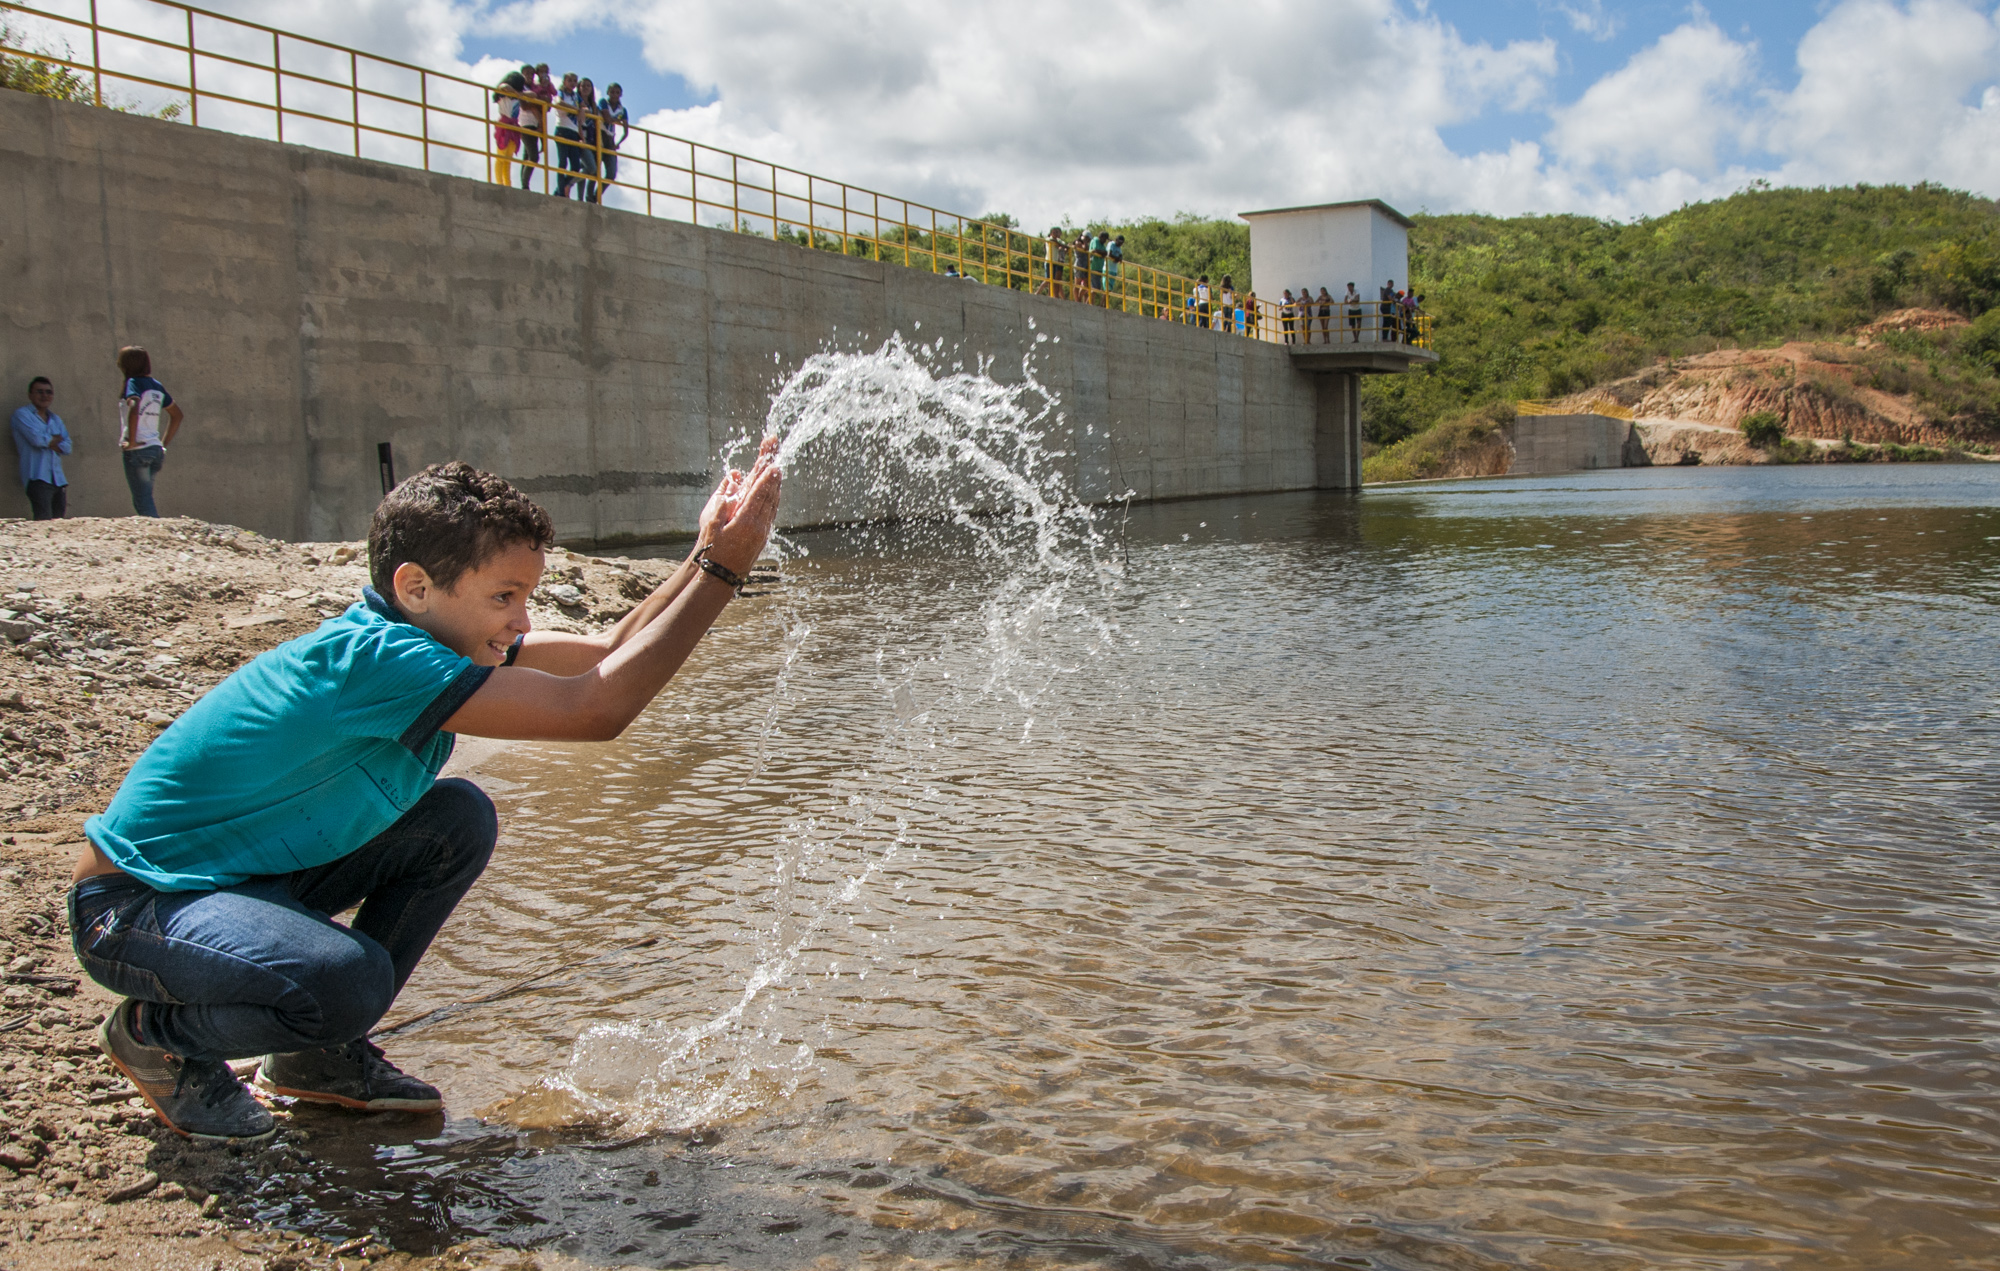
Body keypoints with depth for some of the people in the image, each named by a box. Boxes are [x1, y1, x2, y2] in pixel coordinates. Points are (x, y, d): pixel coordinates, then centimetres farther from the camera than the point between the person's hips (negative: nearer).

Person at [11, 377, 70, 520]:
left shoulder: (56, 419, 22)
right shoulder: (22, 414, 4)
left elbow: (67, 446, 10)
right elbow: (36, 438, -12)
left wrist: (48, 442, -5)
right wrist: (55, 439, 6)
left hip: (58, 480, 6)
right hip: (37, 478, -6)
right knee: (44, 522, -18)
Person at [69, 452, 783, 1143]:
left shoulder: (440, 634, -4)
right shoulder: (374, 659, -32)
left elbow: (609, 655, -1)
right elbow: (596, 709, -37)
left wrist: (706, 556, -14)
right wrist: (721, 569, -34)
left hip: (253, 873, 10)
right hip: (132, 905, -10)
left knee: (459, 820, 0)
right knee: (348, 979, -34)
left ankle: (319, 1053, 11)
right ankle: (155, 1036, 0)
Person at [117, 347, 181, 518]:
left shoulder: (132, 383, -7)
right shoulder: (156, 386, 13)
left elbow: (134, 408, -27)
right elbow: (177, 415, 21)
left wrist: (131, 441, -21)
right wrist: (165, 443, 20)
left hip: (137, 450, -7)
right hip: (156, 450, 7)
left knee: (143, 501, -4)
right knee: (143, 499, 14)